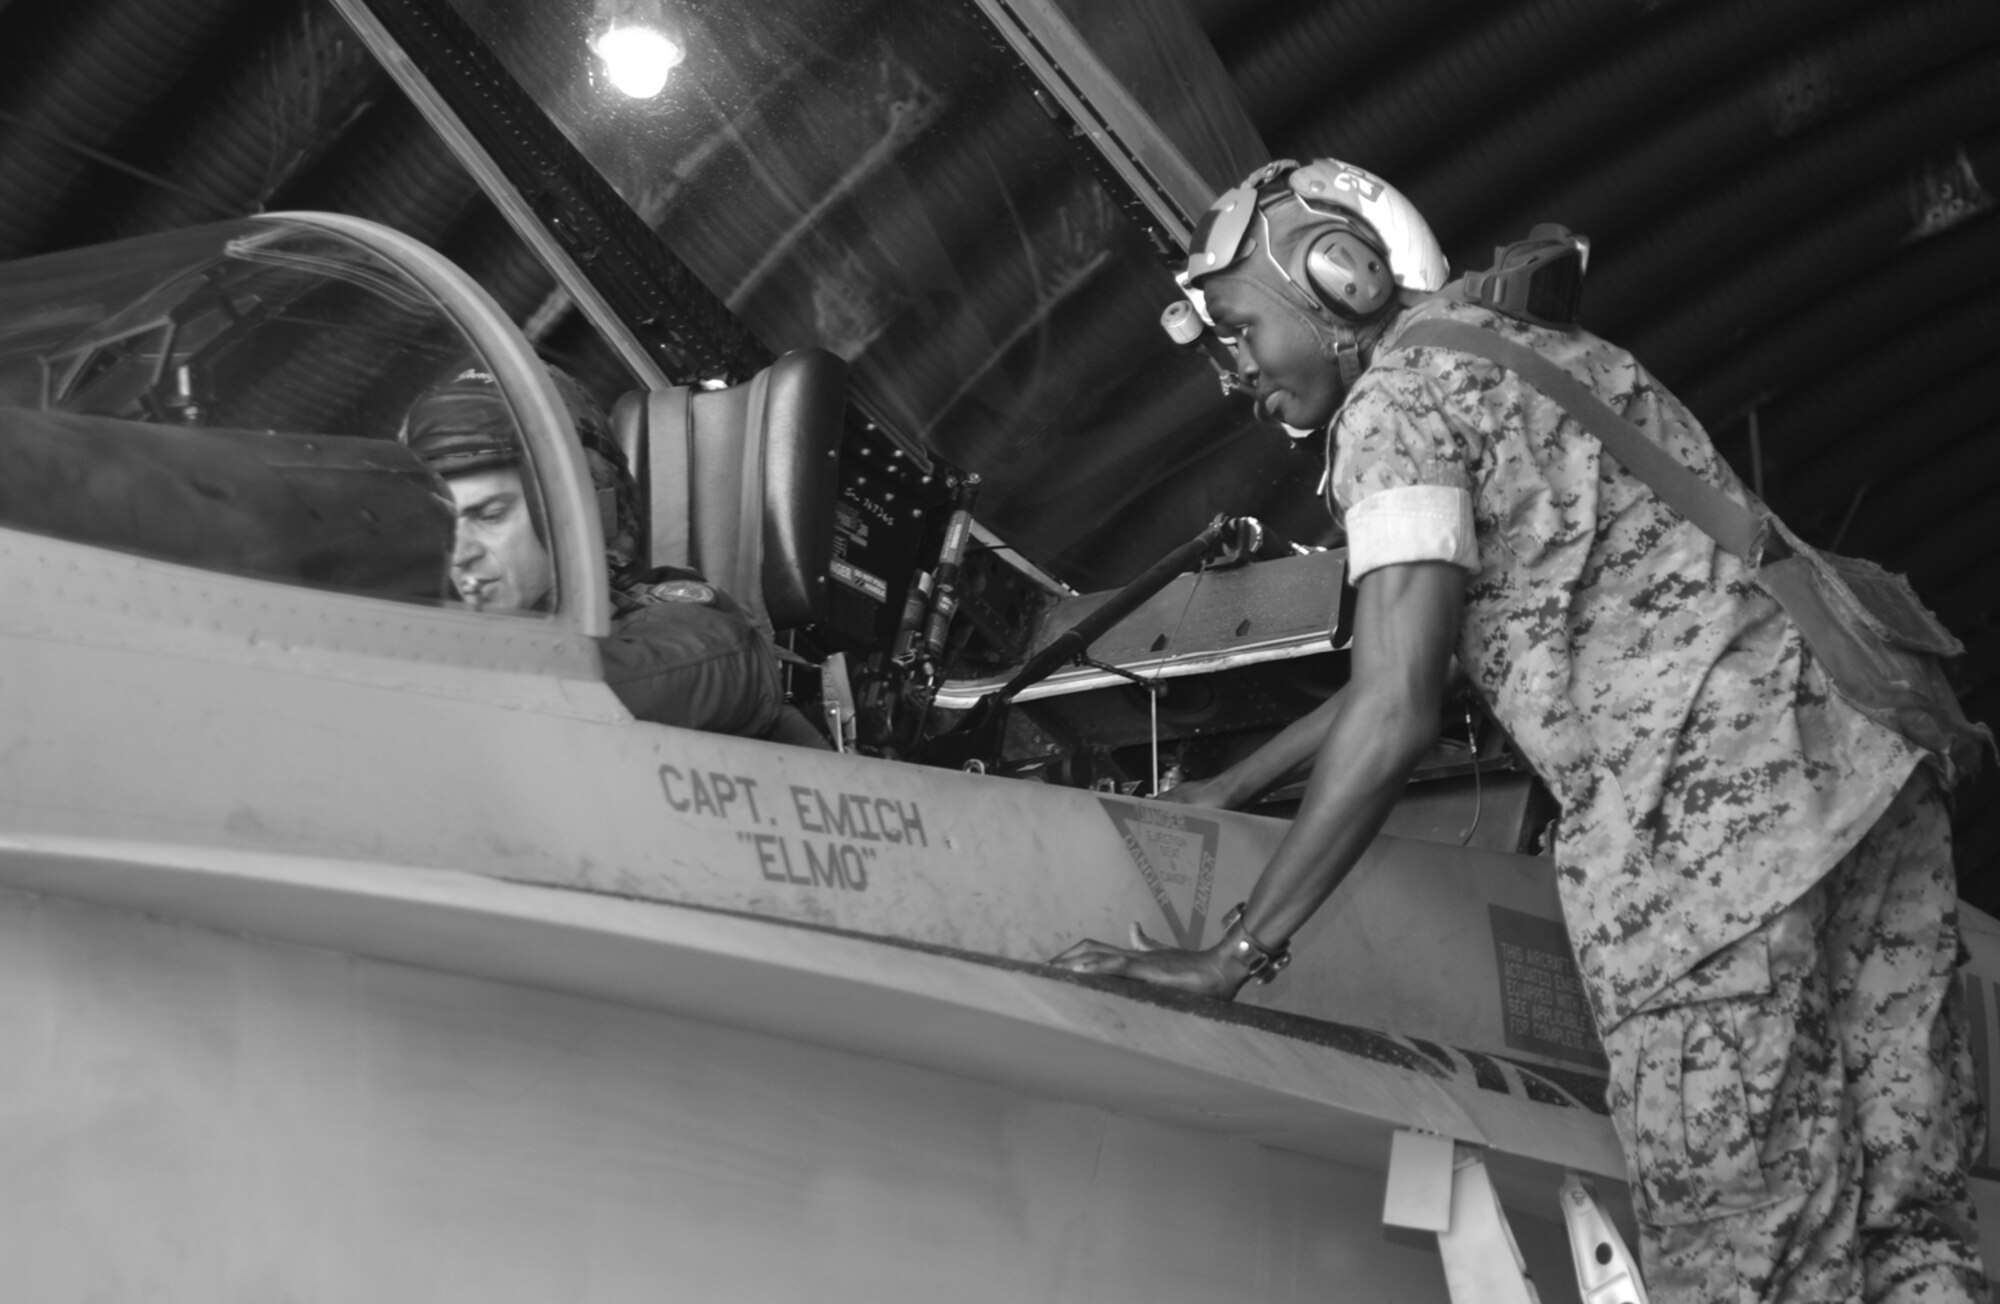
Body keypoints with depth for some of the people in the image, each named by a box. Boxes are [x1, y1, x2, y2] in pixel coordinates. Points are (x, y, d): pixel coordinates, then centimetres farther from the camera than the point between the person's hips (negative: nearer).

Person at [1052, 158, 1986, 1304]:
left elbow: (1396, 715, -12)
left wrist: (1237, 952, -7)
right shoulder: (1537, 352, 26)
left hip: (1708, 811, -9)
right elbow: (1421, 655, 32)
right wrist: (1230, 789, 35)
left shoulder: (1399, 401, -2)